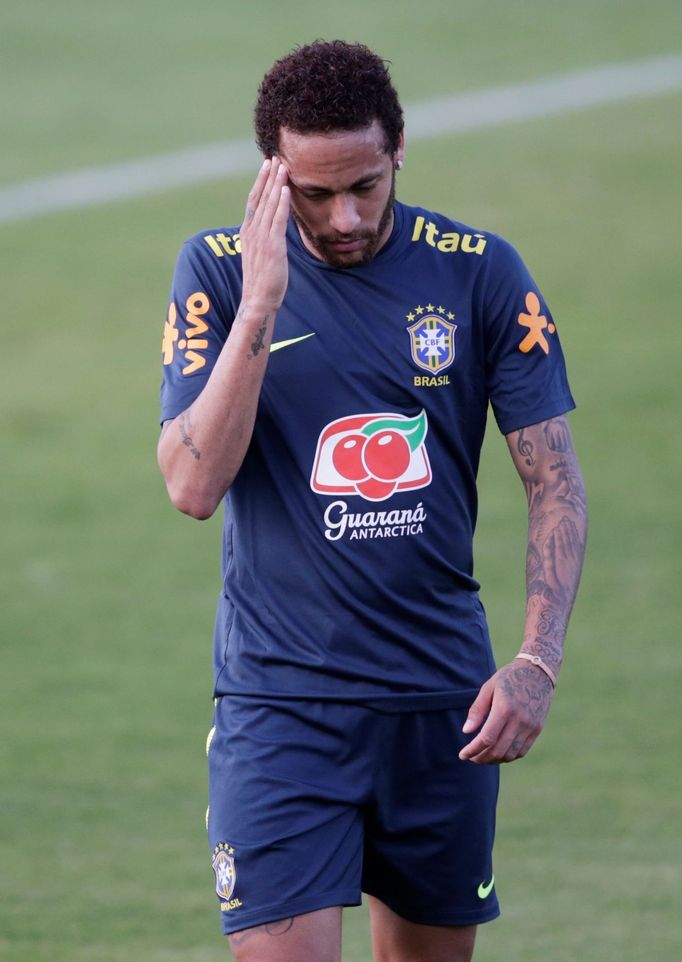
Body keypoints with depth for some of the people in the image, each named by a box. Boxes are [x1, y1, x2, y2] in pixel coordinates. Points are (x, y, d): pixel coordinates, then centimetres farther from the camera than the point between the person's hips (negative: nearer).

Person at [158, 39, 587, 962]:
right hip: (280, 700, -2)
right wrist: (259, 306, -21)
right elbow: (193, 485, -14)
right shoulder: (219, 271, -3)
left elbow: (555, 481, 2)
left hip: (443, 698, 2)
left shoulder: (481, 272, -1)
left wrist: (538, 660, -10)